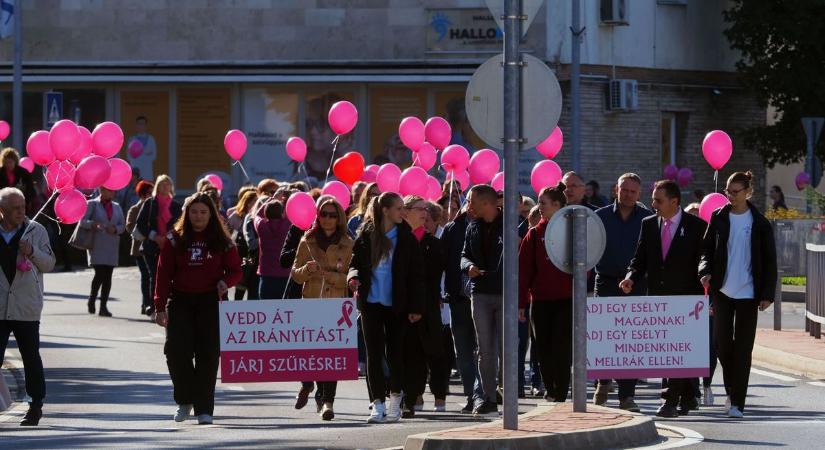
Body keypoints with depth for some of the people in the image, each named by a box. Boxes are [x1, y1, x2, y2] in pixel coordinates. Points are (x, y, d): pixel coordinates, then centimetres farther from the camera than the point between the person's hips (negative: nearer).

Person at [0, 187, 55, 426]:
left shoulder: (36, 231, 2)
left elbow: (49, 263, 3)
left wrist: (32, 252, -13)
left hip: (26, 308, -1)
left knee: (31, 359, 6)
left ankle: (36, 406, 17)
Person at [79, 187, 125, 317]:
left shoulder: (116, 207, 17)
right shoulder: (92, 204, 2)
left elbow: (123, 225, 14)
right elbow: (82, 221, -6)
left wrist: (115, 229, -8)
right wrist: (93, 225, -25)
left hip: (112, 247, 5)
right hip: (97, 246, -5)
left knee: (108, 277, 1)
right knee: (100, 274, -14)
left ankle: (103, 306, 3)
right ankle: (92, 300, 7)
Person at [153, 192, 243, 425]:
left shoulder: (221, 241, 5)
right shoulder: (175, 239, 5)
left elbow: (236, 270, 8)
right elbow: (164, 273, 3)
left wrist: (225, 282, -15)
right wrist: (160, 306, -3)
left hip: (210, 301, 0)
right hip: (181, 301, 0)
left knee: (208, 354, -3)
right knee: (176, 349, -12)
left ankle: (204, 408, 5)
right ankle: (185, 400, 9)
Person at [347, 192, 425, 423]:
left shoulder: (406, 238, 0)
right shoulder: (366, 235, 3)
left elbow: (416, 274, 1)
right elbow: (356, 263, 11)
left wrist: (416, 307, -5)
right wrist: (353, 277, -13)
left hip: (396, 305, -1)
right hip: (371, 302, 1)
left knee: (395, 351, 3)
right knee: (374, 352, -3)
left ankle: (395, 398, 20)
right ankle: (378, 403, -2)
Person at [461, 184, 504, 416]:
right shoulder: (473, 228, 13)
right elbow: (464, 256, 19)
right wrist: (469, 266, -5)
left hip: (505, 293, -5)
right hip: (481, 294, 5)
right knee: (485, 350, 4)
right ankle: (489, 399, 9)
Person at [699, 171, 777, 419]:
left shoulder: (759, 223, 0)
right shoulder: (719, 218, 5)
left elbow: (769, 261, 2)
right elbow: (707, 249, 8)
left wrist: (767, 294, -4)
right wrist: (706, 271, -12)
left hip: (748, 293, -2)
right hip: (722, 290, 2)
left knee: (743, 348, -1)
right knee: (722, 342, 0)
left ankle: (737, 402, 2)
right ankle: (732, 389, 24)